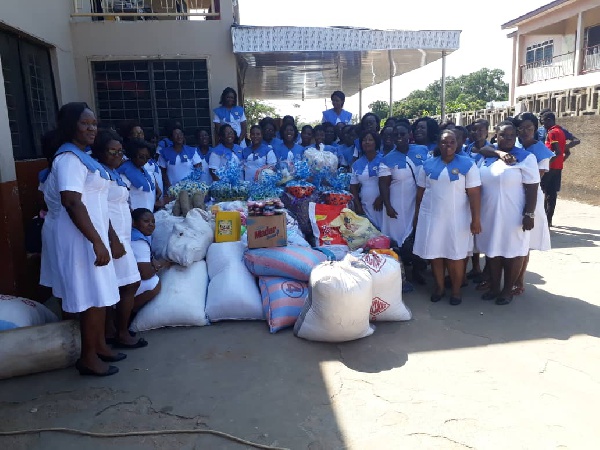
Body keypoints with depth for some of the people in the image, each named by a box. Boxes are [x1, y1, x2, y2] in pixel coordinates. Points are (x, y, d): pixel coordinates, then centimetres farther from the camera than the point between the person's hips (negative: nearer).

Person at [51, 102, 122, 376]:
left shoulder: (83, 157, 17)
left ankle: (100, 346, 28)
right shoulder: (69, 158, -15)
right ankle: (88, 358, 10)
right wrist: (97, 241, -28)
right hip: (82, 238, -10)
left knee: (101, 293, 15)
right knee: (93, 296, -3)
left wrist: (111, 238, 20)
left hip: (95, 234, 10)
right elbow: (71, 202, -25)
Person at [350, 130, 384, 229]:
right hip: (365, 206, 3)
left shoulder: (384, 160, -3)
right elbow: (353, 187, 12)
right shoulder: (356, 164, 9)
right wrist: (358, 206, 5)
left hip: (381, 204, -3)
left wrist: (381, 199, -13)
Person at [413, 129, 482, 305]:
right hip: (431, 216, 3)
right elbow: (420, 191, 10)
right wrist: (417, 214, 9)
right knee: (435, 254, 8)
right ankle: (439, 287, 24)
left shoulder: (467, 164, -3)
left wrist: (476, 219, -12)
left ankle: (456, 290, 19)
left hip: (456, 218, -2)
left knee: (455, 255, 3)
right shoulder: (428, 164, 5)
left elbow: (474, 193, -7)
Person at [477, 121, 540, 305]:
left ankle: (508, 290, 20)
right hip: (489, 215, 5)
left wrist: (529, 214, -16)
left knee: (512, 252, 6)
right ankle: (494, 287, 26)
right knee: (492, 251, 12)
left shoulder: (526, 158, -6)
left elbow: (532, 189, -10)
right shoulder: (485, 158, 7)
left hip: (513, 216, -4)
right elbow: (477, 187, 12)